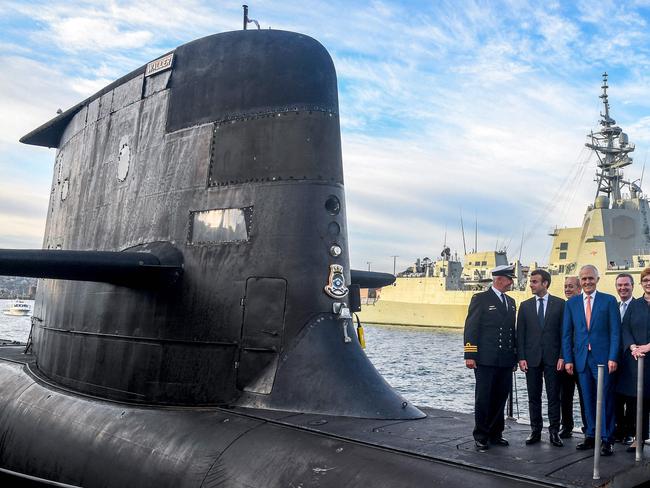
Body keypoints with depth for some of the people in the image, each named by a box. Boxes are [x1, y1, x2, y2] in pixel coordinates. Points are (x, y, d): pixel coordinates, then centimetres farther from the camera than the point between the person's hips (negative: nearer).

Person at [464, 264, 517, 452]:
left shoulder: (511, 302, 16)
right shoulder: (480, 299, -4)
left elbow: (512, 330, 19)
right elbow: (471, 328, -8)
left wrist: (515, 355, 14)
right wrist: (470, 355, -14)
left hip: (506, 360, 6)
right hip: (486, 359, -6)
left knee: (500, 398, 11)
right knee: (483, 398, 0)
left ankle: (495, 434, 22)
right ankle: (481, 437, 10)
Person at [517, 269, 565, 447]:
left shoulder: (559, 304, 1)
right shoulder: (525, 306, 7)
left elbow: (564, 332, -1)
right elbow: (520, 333, 5)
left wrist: (562, 357, -7)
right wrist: (521, 357, -2)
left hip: (552, 358, -2)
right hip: (531, 357, 2)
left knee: (554, 397, 3)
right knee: (534, 397, 7)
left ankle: (554, 432, 11)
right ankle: (535, 431, 16)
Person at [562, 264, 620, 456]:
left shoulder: (609, 301, 1)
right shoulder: (571, 303, 9)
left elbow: (615, 331, -2)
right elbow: (567, 334, 9)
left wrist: (613, 358, -10)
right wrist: (568, 359, 2)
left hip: (603, 358, -3)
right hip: (581, 359, 3)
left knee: (605, 399, 0)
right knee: (588, 400, 9)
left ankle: (607, 439, 10)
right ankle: (591, 436, 20)